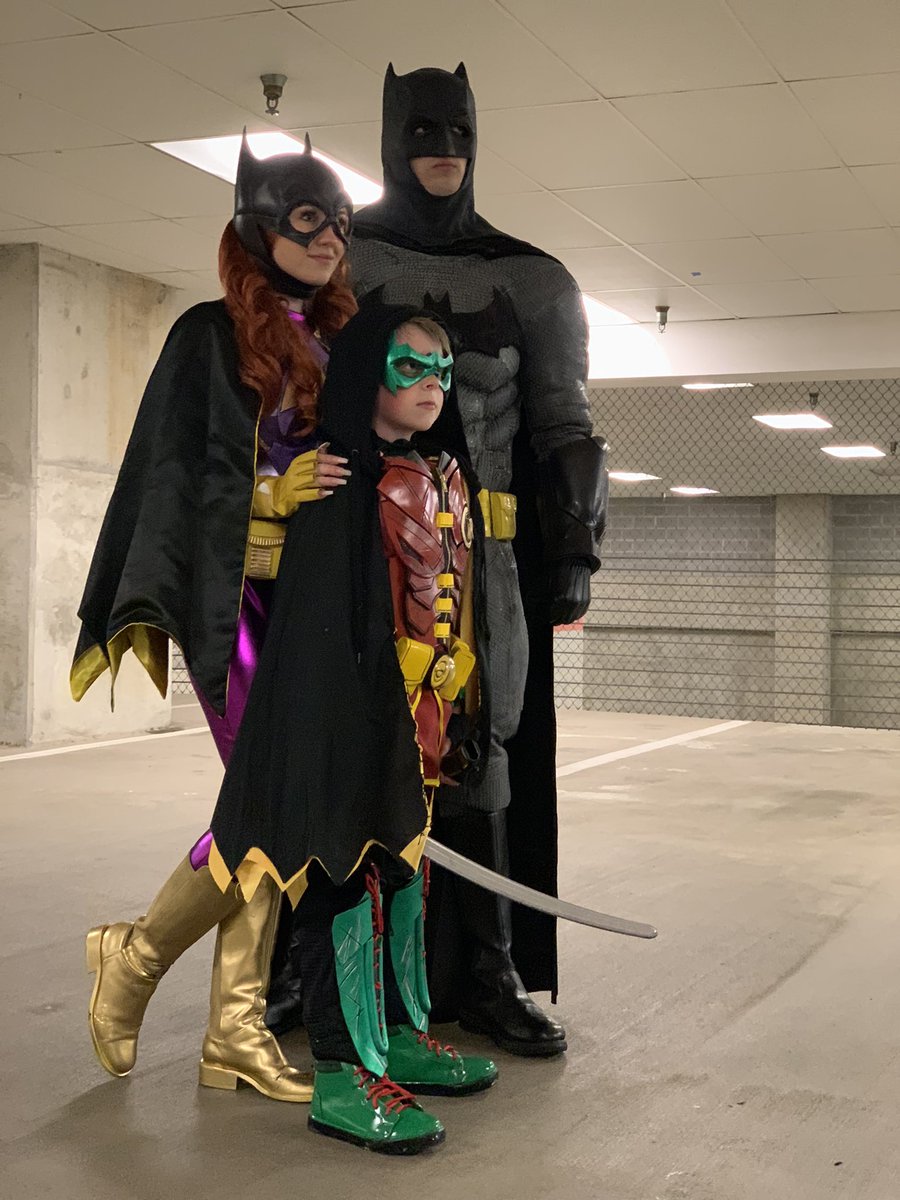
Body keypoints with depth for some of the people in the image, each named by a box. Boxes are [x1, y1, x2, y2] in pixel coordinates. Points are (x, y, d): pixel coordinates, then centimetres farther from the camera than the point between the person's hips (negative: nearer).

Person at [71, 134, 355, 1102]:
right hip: (232, 596, -6)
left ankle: (235, 1030, 12)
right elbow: (178, 478, -6)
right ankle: (136, 954, 12)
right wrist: (274, 496, -18)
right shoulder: (213, 336, -1)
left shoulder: (336, 343, 16)